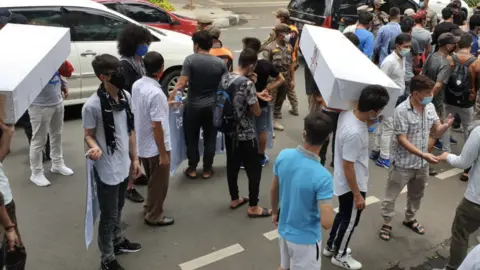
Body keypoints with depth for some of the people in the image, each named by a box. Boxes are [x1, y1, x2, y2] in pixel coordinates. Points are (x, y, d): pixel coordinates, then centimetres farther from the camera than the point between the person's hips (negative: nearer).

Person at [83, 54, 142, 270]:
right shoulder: (92, 105, -21)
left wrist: (134, 158, 13)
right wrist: (95, 147, -33)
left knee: (118, 209, 25)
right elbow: (89, 135, -10)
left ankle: (118, 241, 47)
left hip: (123, 165, 7)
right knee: (109, 215, 7)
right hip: (107, 170, -6)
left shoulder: (125, 96, 0)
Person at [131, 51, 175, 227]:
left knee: (152, 180, 27)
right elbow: (157, 126, -26)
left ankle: (151, 205, 46)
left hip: (142, 144, 8)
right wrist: (163, 153, -18)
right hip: (156, 147, -8)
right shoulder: (156, 93, -28)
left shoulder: (136, 85, -2)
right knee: (159, 182, 11)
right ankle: (154, 216, 25)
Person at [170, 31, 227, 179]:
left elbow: (182, 83, -17)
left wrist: (170, 99, -14)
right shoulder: (220, 62, -3)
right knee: (210, 139, 12)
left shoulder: (190, 60, -11)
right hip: (213, 107, 2)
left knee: (192, 139, 12)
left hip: (193, 106, -2)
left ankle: (192, 169, 18)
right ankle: (207, 170, 18)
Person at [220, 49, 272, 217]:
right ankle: (253, 207, 16)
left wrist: (256, 95, 18)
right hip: (245, 135, -8)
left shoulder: (225, 78, -1)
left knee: (232, 166, 20)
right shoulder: (247, 83, -25)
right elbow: (257, 112, -18)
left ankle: (234, 199, 35)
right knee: (254, 170, 6)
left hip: (229, 132, 8)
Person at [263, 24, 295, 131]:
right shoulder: (270, 48, -15)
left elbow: (291, 64, 11)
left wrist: (292, 80, 11)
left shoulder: (289, 47, 4)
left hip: (285, 80, 6)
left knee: (279, 102, 17)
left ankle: (275, 121, 31)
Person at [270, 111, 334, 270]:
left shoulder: (283, 156, -15)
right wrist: (331, 212, -6)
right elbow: (327, 223, -30)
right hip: (305, 238, -5)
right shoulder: (322, 177, -32)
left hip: (284, 230, 5)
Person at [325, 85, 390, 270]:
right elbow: (348, 167, -28)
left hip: (342, 182, 9)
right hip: (351, 184, -9)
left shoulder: (348, 113, -10)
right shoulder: (354, 133, -36)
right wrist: (357, 194, -18)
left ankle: (331, 246, 48)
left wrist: (371, 122, -3)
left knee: (343, 215, 28)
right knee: (350, 221, 14)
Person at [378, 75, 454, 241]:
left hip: (422, 163, 7)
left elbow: (437, 131, 3)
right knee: (391, 195, 9)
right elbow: (402, 140, -24)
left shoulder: (430, 107, -3)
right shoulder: (402, 110, -23)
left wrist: (446, 126, -21)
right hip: (403, 163, -6)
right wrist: (423, 154, -31)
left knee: (416, 194, 24)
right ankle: (386, 223, 27)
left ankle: (410, 219, 46)